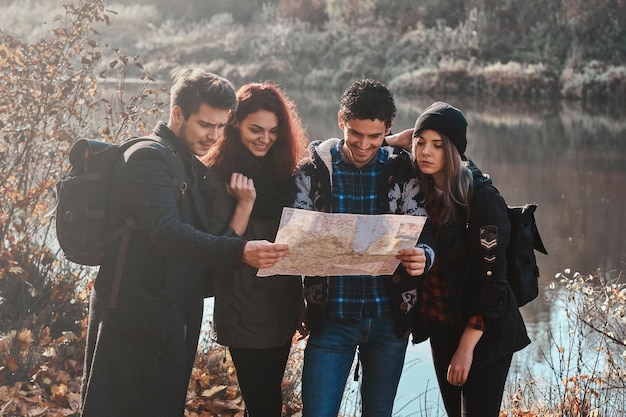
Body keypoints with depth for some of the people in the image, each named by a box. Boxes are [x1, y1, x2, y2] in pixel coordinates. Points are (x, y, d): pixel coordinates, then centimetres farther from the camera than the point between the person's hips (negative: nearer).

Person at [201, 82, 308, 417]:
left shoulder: (282, 173, 10)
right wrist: (244, 204, -23)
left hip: (281, 310, 6)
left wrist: (300, 303, 16)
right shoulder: (220, 175, -9)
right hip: (245, 312, -6)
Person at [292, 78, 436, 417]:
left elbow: (424, 234, -2)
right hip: (331, 316, -1)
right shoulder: (314, 168, -2)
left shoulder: (403, 171, 0)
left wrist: (422, 257, -27)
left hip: (389, 317, 1)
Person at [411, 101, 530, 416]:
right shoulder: (422, 192, 2)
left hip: (483, 334, -6)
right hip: (441, 328, 6)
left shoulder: (482, 199, -17)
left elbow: (492, 280, -18)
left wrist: (466, 346, -18)